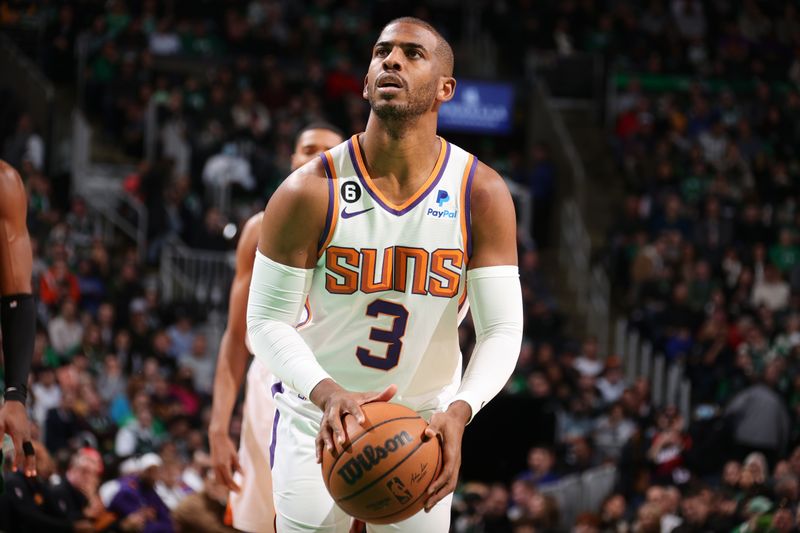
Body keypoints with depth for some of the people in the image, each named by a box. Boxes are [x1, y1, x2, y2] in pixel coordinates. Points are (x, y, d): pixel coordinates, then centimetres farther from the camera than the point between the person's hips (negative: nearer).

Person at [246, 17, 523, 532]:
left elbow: (503, 328, -13)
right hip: (318, 422, -1)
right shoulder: (310, 192, -17)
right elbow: (268, 320, -13)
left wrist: (459, 410, -32)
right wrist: (327, 393, -32)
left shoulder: (481, 195, -13)